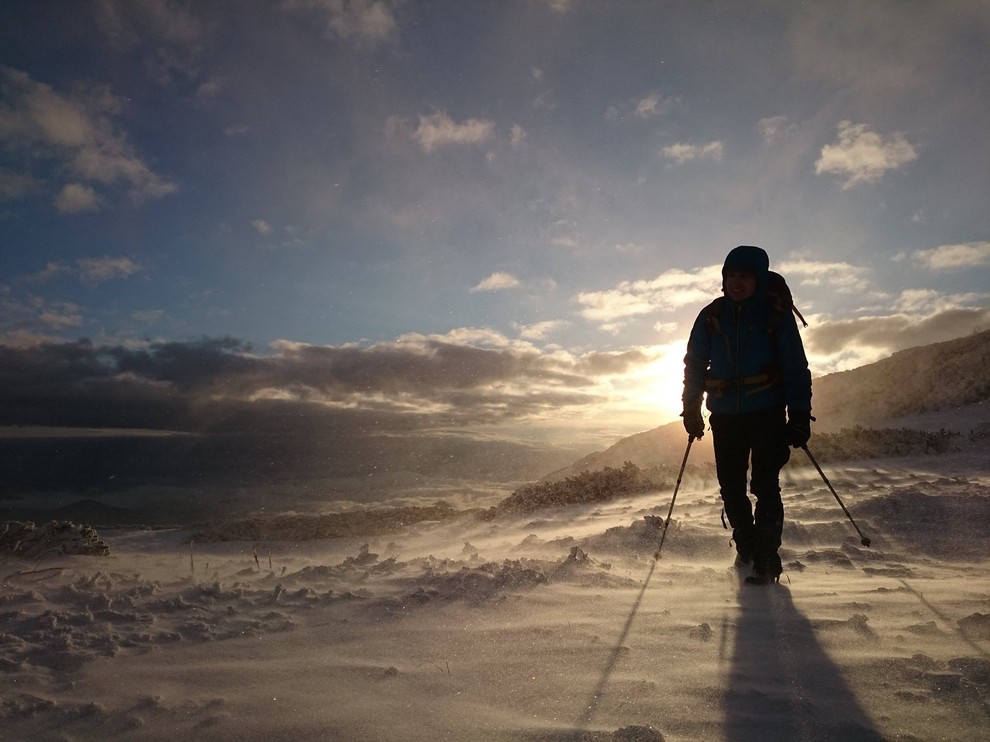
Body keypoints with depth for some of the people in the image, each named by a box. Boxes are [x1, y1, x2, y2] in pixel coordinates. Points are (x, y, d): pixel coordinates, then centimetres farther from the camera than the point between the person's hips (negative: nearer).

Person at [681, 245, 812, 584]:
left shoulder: (776, 314, -4)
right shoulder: (711, 317, 2)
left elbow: (796, 368, -1)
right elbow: (695, 364, 11)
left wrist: (800, 415, -6)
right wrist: (691, 408, 8)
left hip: (768, 413, -3)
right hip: (725, 416, 3)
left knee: (764, 485, -10)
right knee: (731, 488, 9)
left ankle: (766, 558, 1)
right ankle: (745, 546, 30)